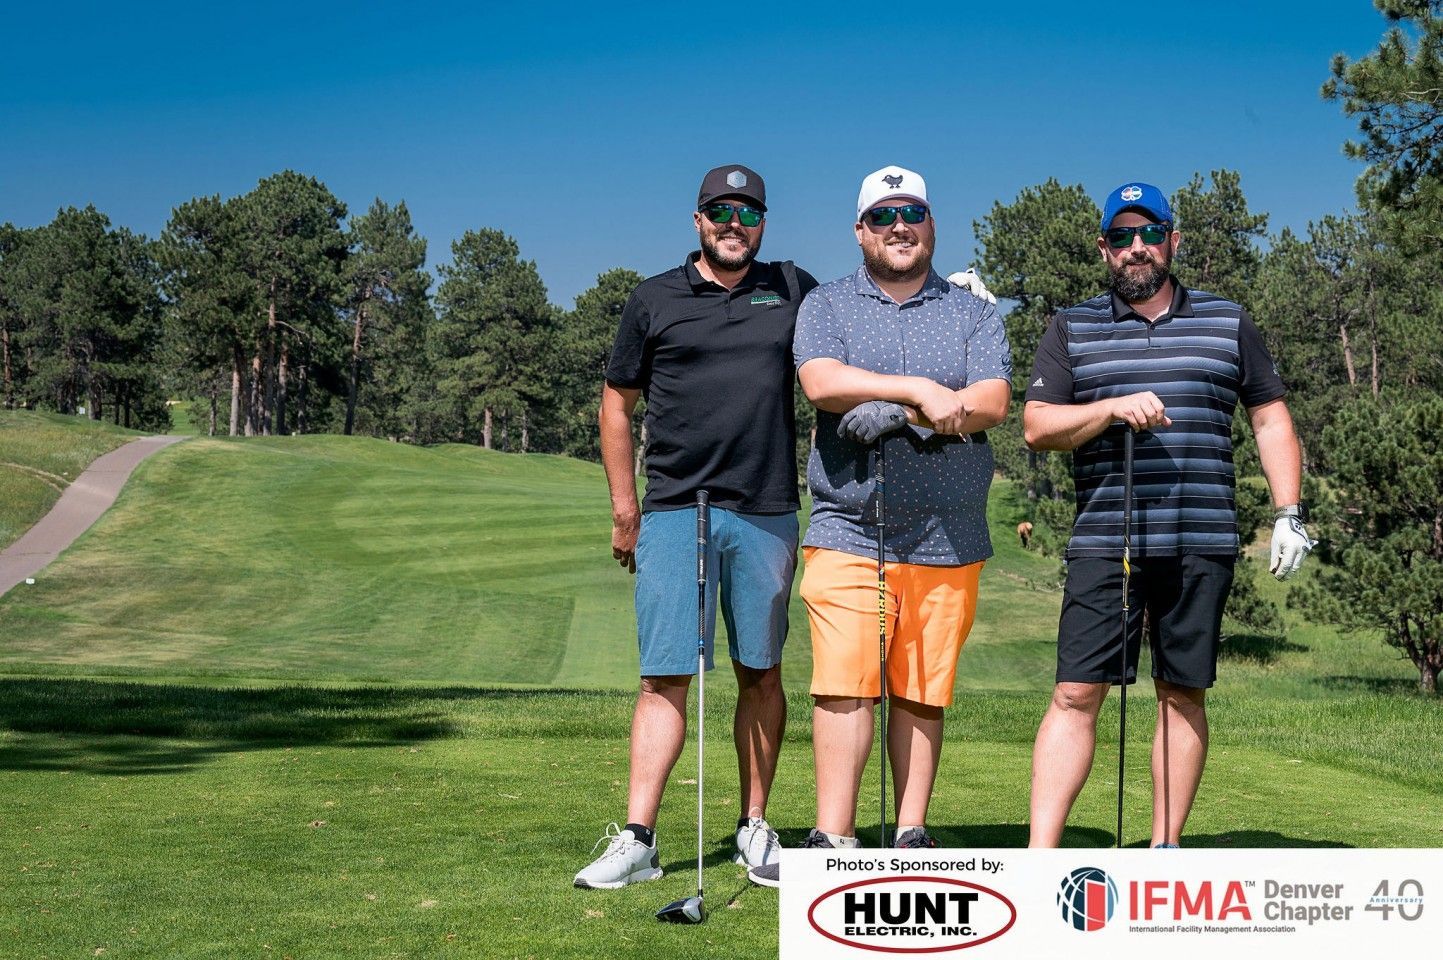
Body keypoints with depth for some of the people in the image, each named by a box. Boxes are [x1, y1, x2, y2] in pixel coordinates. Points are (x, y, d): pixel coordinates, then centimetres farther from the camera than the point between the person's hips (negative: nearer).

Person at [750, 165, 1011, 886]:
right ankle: (833, 840, -7)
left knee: (923, 693, 3)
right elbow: (823, 383, -9)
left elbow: (992, 401, -4)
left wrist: (900, 416, -16)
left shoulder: (974, 314, 13)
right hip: (848, 530, -1)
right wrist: (922, 389, -15)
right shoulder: (825, 305, 11)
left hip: (947, 539, 1)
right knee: (845, 683, -9)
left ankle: (911, 836, 10)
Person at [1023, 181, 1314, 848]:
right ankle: (1039, 856, -8)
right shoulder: (1071, 330, 11)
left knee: (1184, 695, 4)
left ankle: (1165, 849, 13)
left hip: (1202, 543, 1)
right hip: (1103, 540, -1)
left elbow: (1270, 419, 15)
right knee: (1075, 694, -7)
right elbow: (1036, 426, 2)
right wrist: (1113, 409, -14)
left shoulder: (1227, 323, 13)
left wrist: (1289, 513, 6)